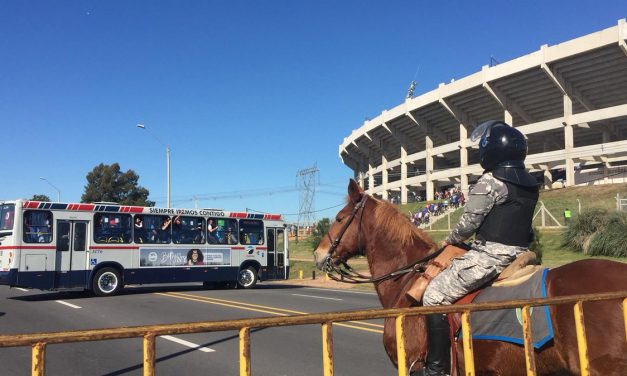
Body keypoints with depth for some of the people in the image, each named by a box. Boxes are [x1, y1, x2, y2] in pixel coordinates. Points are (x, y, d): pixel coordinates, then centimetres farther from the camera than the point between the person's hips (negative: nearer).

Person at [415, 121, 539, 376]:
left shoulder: (491, 181, -14)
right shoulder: (530, 185, 12)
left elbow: (469, 222, -12)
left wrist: (450, 240, 7)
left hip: (490, 255, -9)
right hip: (518, 254, 10)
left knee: (434, 296, -4)